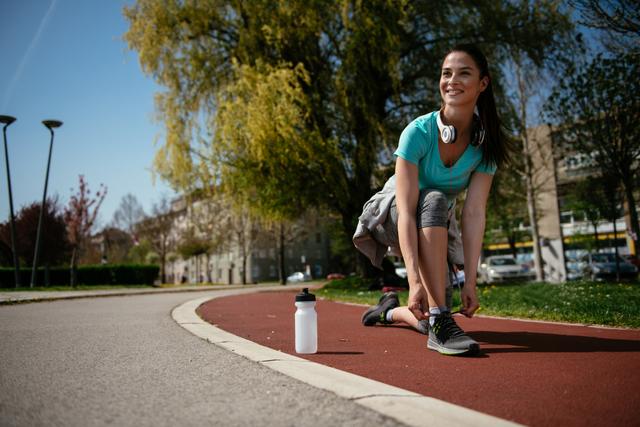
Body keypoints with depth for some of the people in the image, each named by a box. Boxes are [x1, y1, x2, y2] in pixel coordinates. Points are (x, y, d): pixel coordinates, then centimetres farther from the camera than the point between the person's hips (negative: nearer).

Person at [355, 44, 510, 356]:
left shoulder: (485, 144, -14)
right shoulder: (418, 132, -26)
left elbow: (474, 214, -21)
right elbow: (407, 210, -33)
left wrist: (470, 281, -28)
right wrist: (414, 280, -41)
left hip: (435, 230, 4)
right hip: (391, 216, -4)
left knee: (429, 318, -7)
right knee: (434, 200, -38)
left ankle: (391, 311, 29)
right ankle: (440, 322, -37)